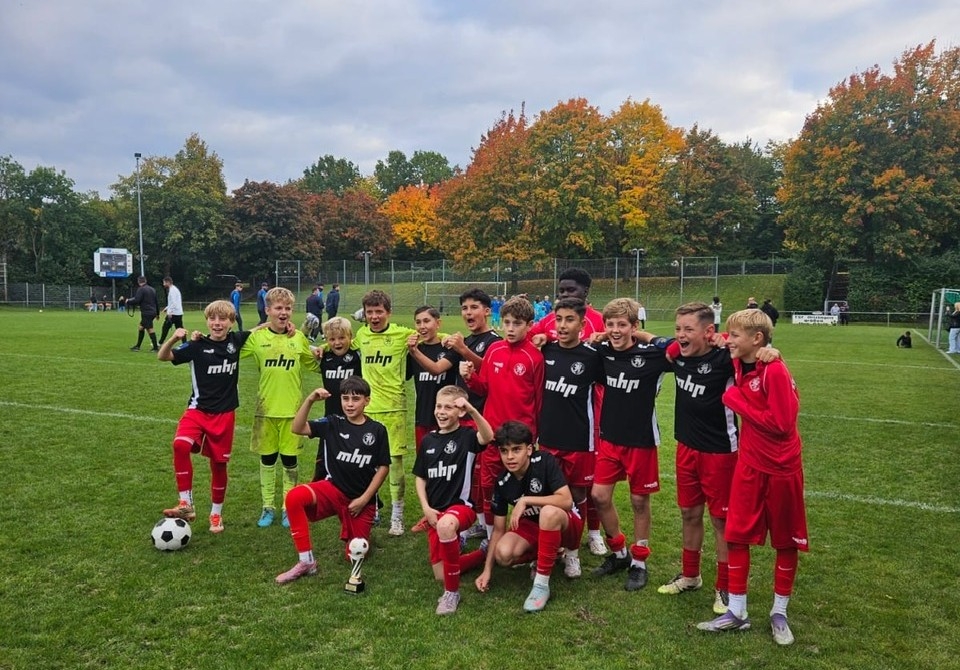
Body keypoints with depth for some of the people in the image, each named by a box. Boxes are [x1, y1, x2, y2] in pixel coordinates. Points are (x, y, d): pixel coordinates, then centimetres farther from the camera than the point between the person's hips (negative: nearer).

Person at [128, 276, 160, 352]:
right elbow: (156, 302, 18)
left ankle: (156, 347, -7)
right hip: (153, 312, 9)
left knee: (150, 329, -6)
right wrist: (157, 313, 23)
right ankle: (137, 346, 24)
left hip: (146, 313, -9)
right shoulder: (152, 289, 15)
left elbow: (136, 301, -17)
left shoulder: (141, 289, -10)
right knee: (141, 327, 18)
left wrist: (128, 301, 2)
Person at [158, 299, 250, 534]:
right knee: (180, 444, -28)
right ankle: (186, 504, -17)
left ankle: (216, 513, 26)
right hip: (198, 409, -1)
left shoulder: (236, 340, -1)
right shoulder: (198, 345, -7)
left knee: (219, 463, 8)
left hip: (225, 413, 2)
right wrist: (174, 338, -27)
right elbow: (163, 356, -10)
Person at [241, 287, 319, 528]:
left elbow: (313, 365, 14)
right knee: (267, 458, 10)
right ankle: (268, 506, 24)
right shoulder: (257, 337, -3)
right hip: (266, 408, 0)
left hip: (292, 408, 0)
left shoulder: (299, 338, 1)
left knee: (289, 459, 7)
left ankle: (289, 507, 22)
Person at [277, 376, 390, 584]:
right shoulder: (333, 424, -2)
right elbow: (297, 428, -13)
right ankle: (306, 562, -16)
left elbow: (383, 467, -1)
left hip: (361, 499, 0)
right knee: (294, 497, -29)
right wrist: (310, 400, -26)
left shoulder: (377, 430, -4)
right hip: (333, 489, 1)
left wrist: (364, 499, -7)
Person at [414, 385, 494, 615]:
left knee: (446, 525, -42)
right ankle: (484, 553, 33)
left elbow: (488, 437, -32)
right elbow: (420, 478, 12)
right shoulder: (428, 440, 7)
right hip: (435, 512, 6)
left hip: (462, 506, -6)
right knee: (441, 575, 5)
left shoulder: (467, 435, -8)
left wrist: (472, 410, -44)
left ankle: (452, 592, -22)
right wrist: (426, 508, -1)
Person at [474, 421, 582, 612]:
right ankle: (552, 553, 6)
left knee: (549, 511, -39)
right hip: (533, 526, 5)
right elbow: (499, 529, -4)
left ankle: (541, 584, -25)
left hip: (567, 525, -4)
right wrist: (487, 570, -8)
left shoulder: (545, 462, -22)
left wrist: (526, 500, -30)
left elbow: (567, 501, -30)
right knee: (503, 554, -25)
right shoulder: (502, 484, -10)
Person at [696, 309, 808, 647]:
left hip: (780, 467, -6)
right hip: (749, 463, 6)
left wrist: (736, 401, -17)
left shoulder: (775, 371, -21)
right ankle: (737, 612, 20)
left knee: (785, 540, 12)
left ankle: (779, 613, 27)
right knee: (737, 535, 7)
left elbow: (781, 422, -24)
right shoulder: (740, 365, -1)